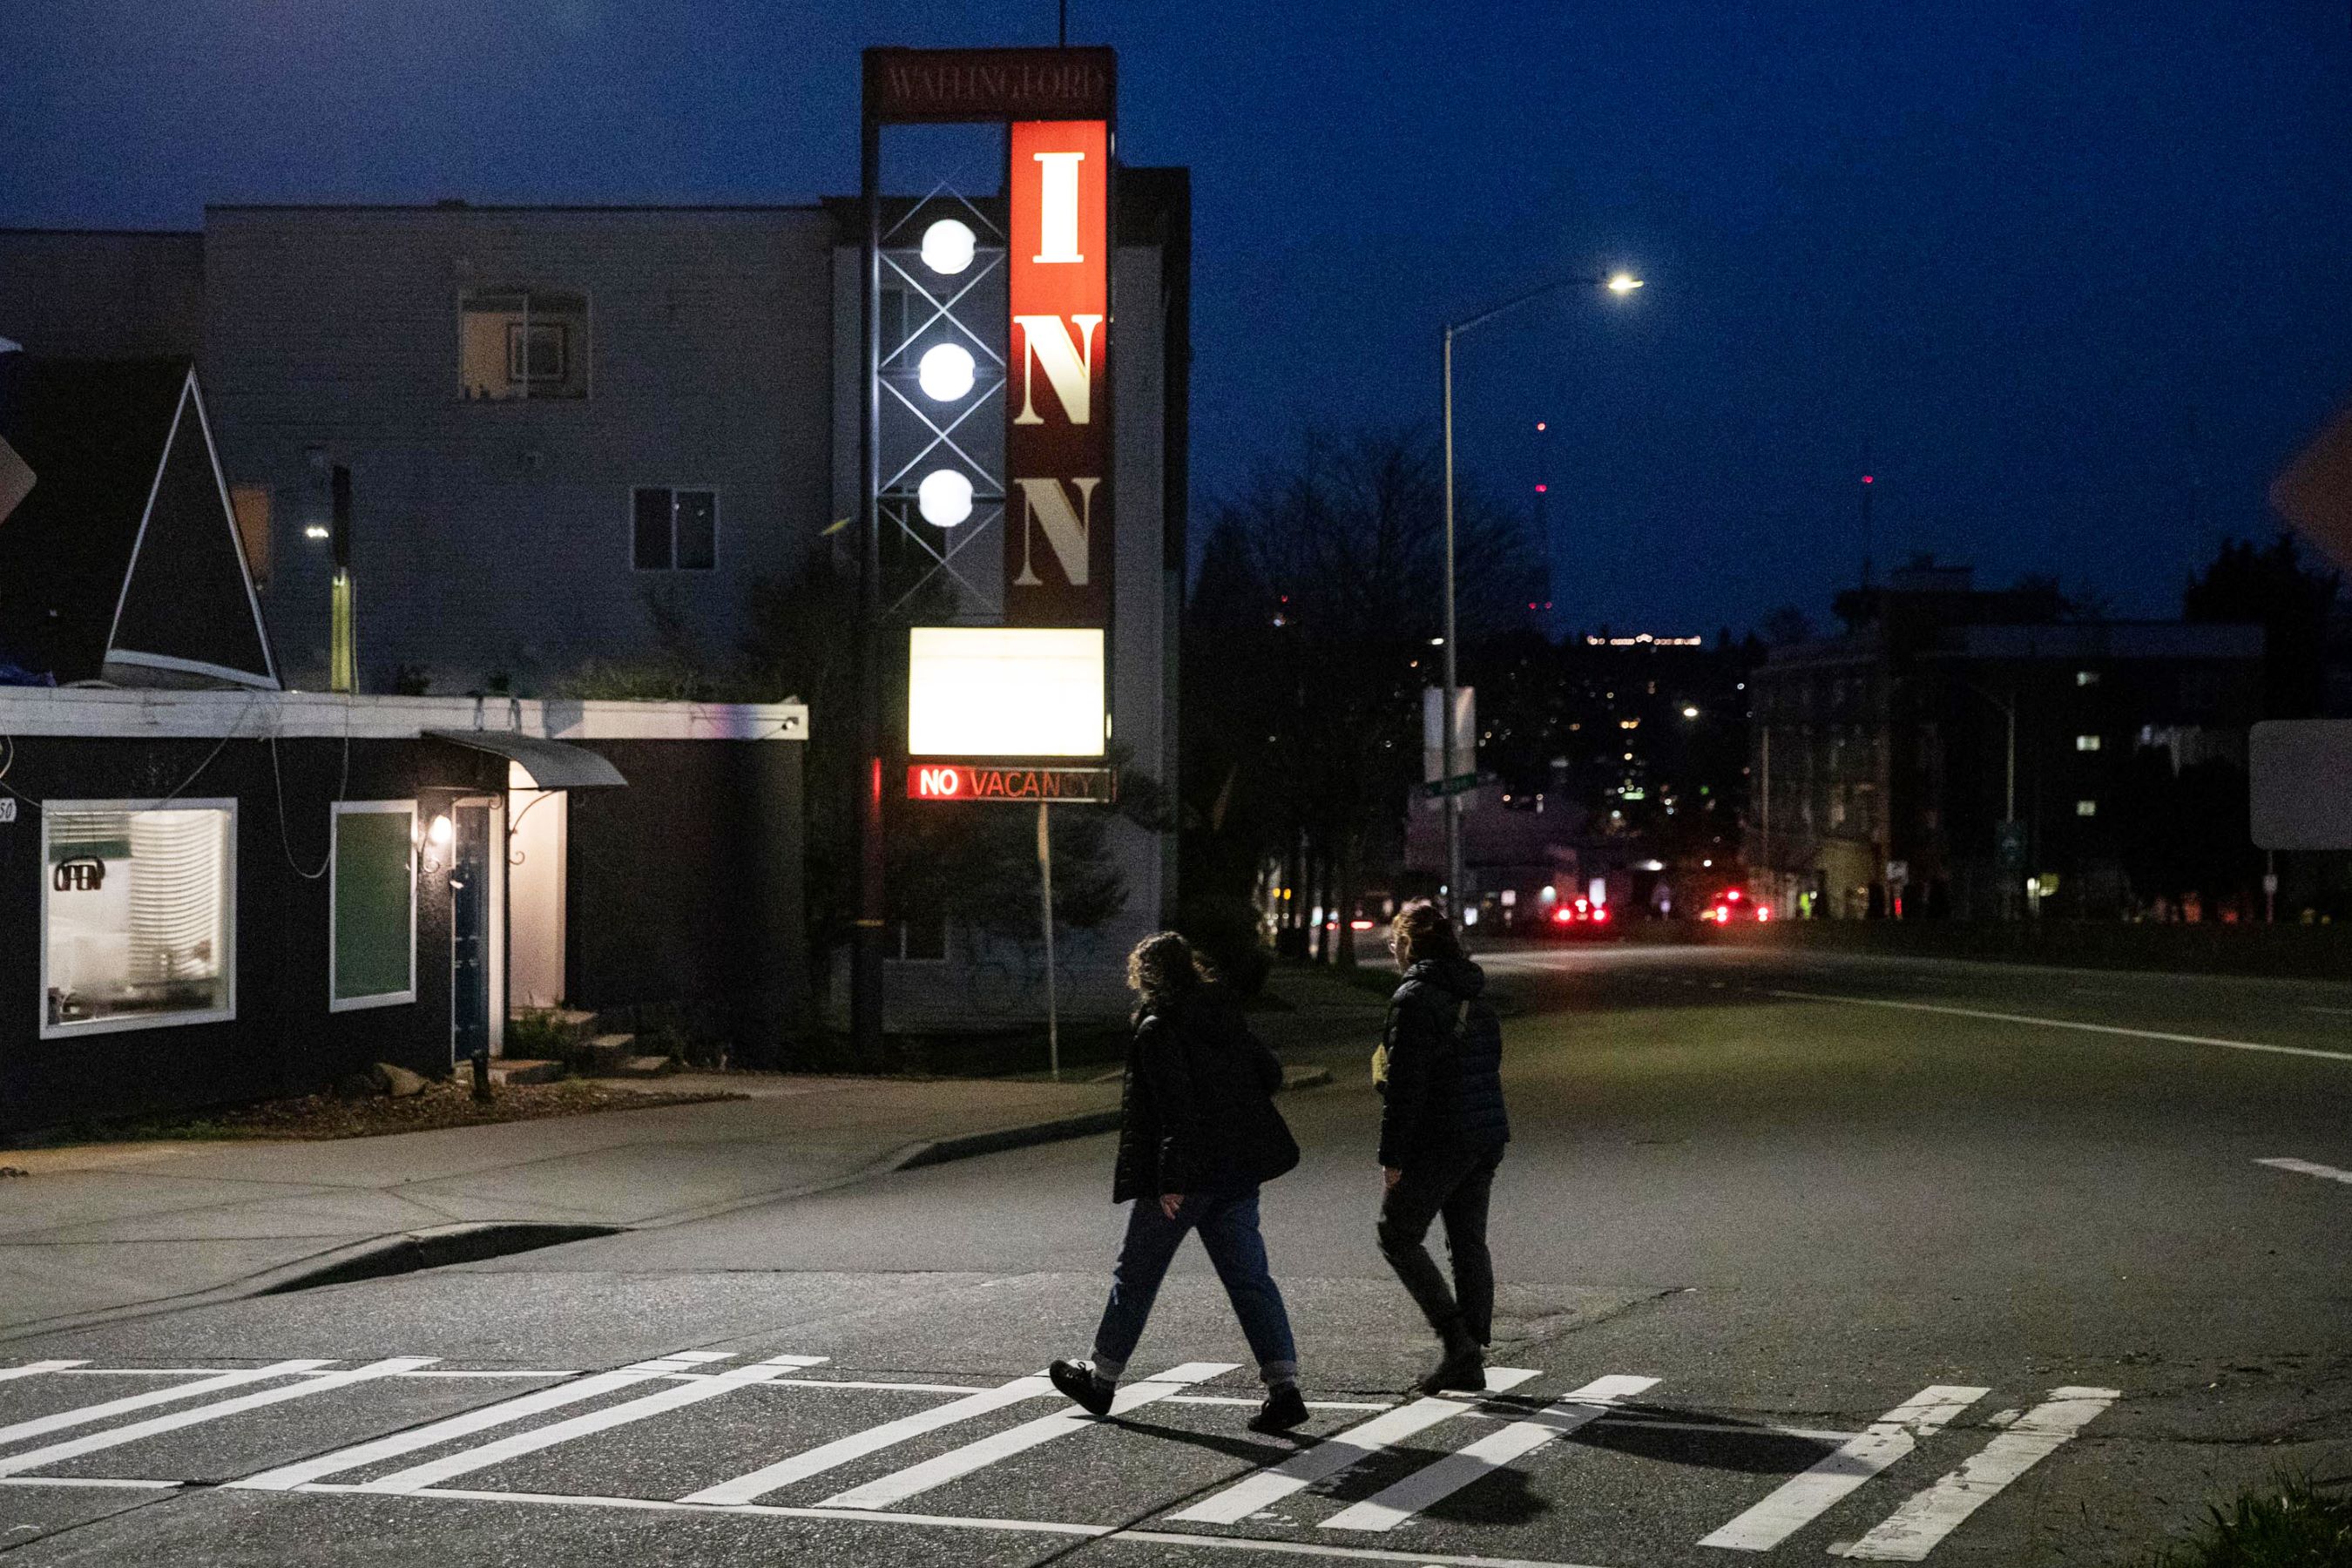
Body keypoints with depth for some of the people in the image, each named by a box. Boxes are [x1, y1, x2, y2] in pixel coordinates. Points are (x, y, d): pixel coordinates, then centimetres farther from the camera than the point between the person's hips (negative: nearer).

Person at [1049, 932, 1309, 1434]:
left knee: (1136, 1276, 10)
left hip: (1181, 1177, -6)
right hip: (1239, 1173, 6)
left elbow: (1174, 1105, -20)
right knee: (1249, 1278, 3)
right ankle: (1284, 1386, -9)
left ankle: (1101, 1377, 25)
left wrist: (1170, 1180, -20)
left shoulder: (1157, 1029, -12)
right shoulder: (1224, 1016, 8)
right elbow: (1270, 1074, 12)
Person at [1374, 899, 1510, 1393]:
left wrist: (1391, 1156, -15)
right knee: (1470, 1243, 11)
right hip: (1486, 1137, 8)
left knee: (1398, 1237, 2)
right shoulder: (1474, 996, 13)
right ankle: (1472, 1361, 13)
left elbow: (1404, 1084, -18)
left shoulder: (1414, 998, -14)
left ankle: (1457, 1339, -7)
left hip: (1436, 1142, -8)